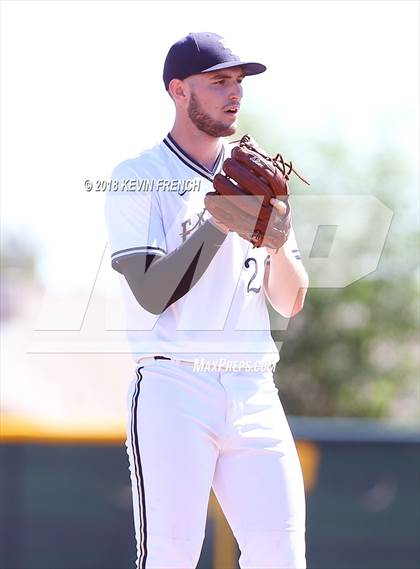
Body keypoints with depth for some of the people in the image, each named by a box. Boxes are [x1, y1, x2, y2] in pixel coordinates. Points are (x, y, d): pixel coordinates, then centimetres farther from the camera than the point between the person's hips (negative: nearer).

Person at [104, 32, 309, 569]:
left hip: (254, 394, 5)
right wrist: (220, 221, -14)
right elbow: (153, 293, -10)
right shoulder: (138, 179, 1)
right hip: (174, 390, -5)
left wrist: (278, 240, -6)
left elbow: (290, 302, 14)